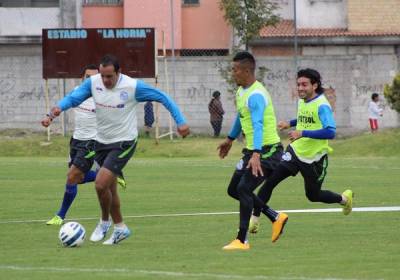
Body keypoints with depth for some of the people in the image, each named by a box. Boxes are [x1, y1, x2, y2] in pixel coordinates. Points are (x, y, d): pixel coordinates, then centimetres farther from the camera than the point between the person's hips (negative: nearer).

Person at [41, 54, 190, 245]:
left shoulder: (133, 87, -19)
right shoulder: (93, 82, -8)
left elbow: (162, 98, -12)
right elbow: (73, 98, -9)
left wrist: (180, 121, -14)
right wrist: (56, 110, -28)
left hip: (123, 143, -6)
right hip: (101, 142, 6)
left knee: (101, 184, -16)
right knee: (109, 188, 13)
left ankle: (105, 222, 8)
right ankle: (120, 228, 29)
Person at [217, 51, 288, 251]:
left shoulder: (256, 95, -23)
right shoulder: (241, 91, 9)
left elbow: (258, 125, -35)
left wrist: (256, 154, -46)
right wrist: (230, 139, 39)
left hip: (267, 150, -10)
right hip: (253, 151, 10)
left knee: (244, 189, -20)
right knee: (233, 190, 13)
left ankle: (242, 240, -16)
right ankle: (276, 218, 23)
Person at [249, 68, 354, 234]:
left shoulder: (322, 106, -21)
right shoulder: (302, 101, 3)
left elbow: (330, 132, -33)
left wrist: (303, 133, -37)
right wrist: (290, 124, 8)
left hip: (314, 158, -6)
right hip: (295, 151, 6)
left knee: (313, 196, 12)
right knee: (270, 181, -12)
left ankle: (344, 198, 41)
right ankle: (254, 219, -8)